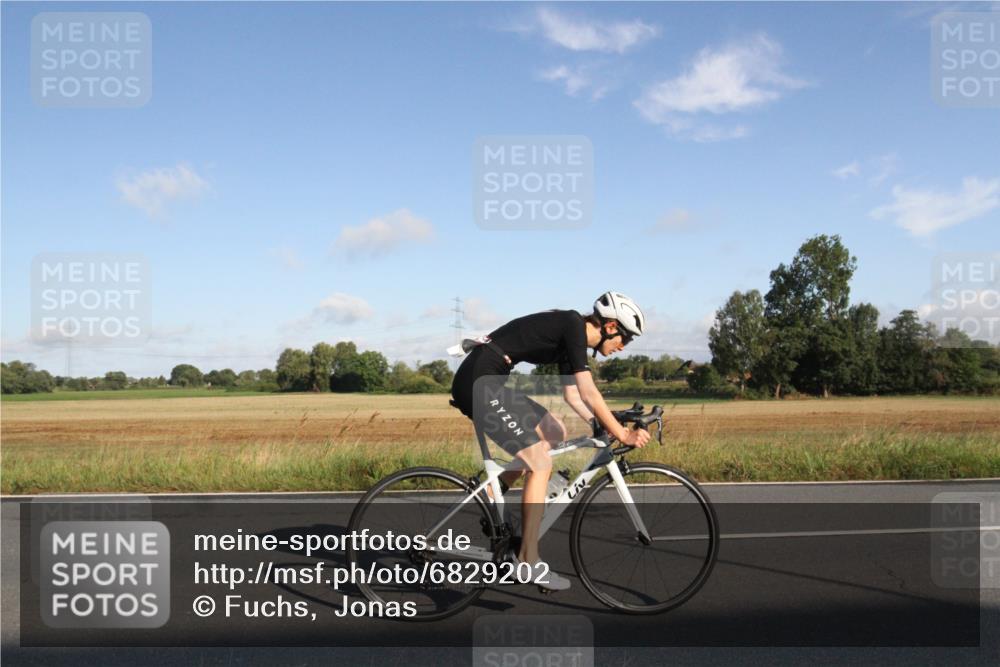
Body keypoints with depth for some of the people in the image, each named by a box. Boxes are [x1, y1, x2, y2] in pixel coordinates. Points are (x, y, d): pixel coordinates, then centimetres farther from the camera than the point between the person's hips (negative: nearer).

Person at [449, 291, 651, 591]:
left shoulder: (569, 332, 18)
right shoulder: (574, 324, -10)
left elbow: (572, 395, 24)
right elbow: (587, 392, -16)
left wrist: (607, 427, 18)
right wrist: (621, 434, -9)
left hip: (476, 381, 10)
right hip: (480, 381, -10)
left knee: (554, 433, 17)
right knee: (540, 465, -7)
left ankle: (487, 494, 16)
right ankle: (528, 561, 1)